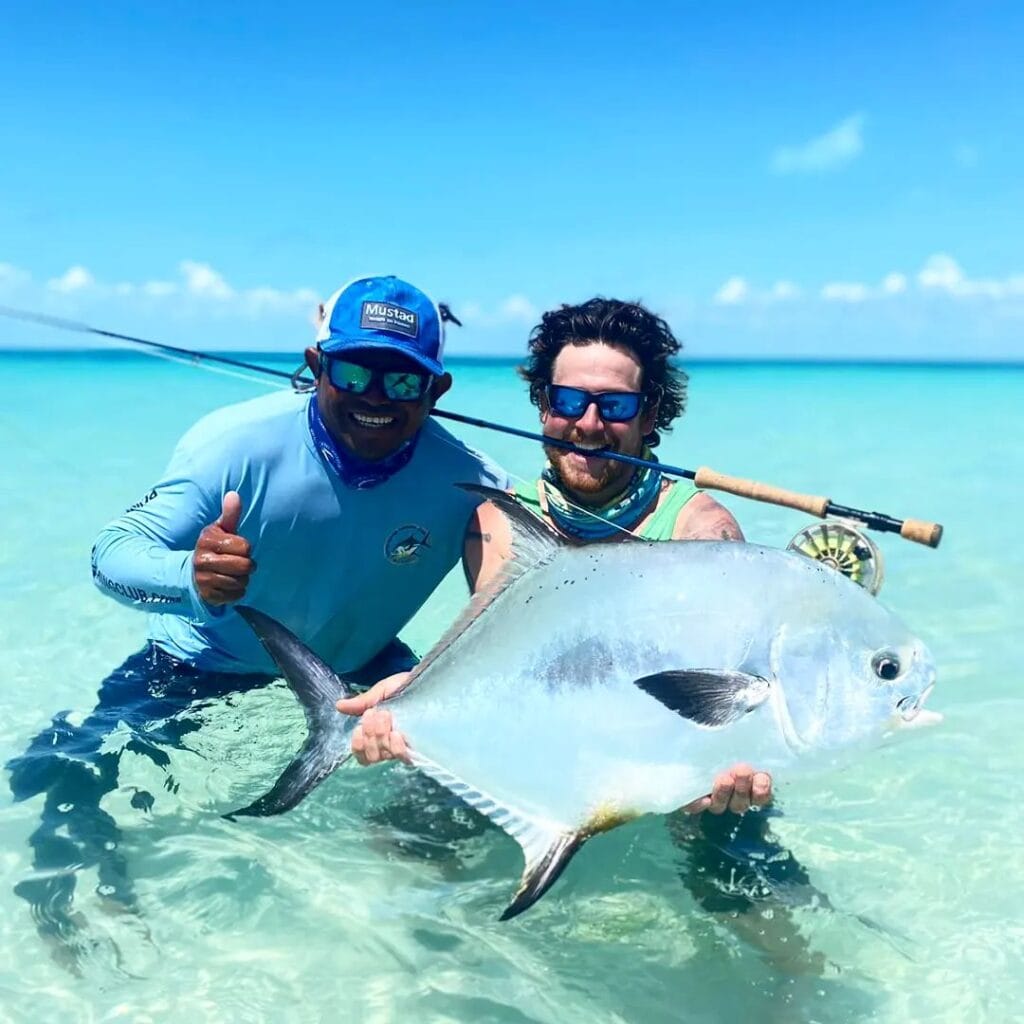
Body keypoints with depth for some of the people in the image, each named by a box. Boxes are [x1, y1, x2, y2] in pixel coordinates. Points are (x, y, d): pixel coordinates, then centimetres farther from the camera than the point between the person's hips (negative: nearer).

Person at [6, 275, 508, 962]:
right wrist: (190, 578, -50)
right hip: (202, 666, -1)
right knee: (68, 783, -17)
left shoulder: (468, 481, -20)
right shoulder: (238, 442, -24)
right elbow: (113, 551, -28)